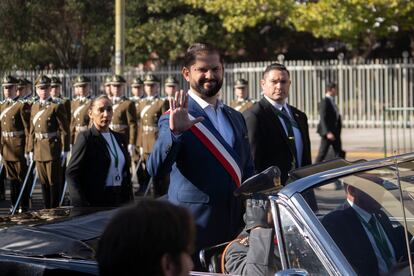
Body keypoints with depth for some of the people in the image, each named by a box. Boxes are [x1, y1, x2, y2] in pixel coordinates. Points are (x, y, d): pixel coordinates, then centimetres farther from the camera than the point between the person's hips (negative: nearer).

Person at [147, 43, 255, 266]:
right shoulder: (175, 119, -6)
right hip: (194, 228, -6)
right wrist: (174, 132, -33)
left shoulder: (236, 118, 15)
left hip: (235, 229, 6)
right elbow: (156, 169, -19)